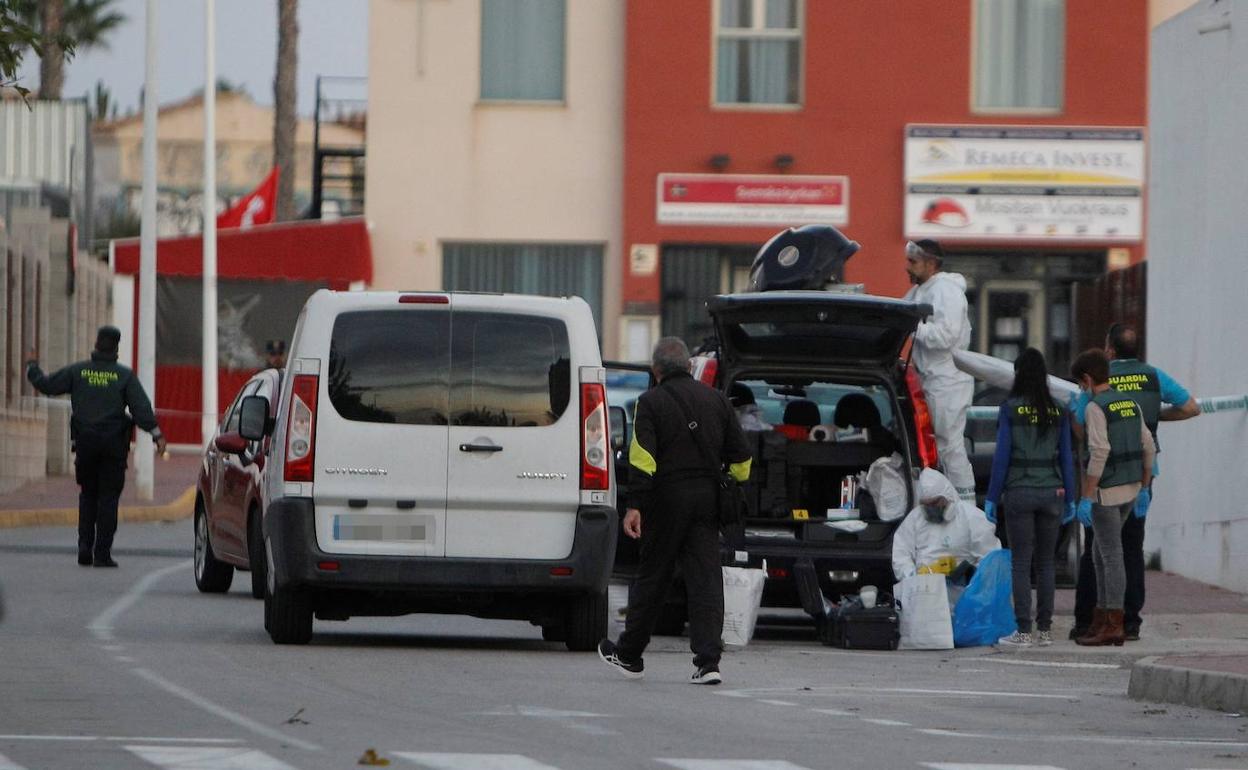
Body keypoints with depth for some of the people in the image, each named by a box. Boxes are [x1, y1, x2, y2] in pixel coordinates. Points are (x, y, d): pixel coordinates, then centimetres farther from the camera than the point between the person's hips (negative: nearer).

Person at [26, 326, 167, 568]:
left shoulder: (78, 371, 1)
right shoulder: (124, 375, -4)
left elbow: (46, 385, 7)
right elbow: (141, 407, -11)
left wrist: (32, 367, 25)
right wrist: (156, 434, -11)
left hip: (84, 442, 2)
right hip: (113, 444, -2)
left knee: (88, 494, 16)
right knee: (108, 497, 2)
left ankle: (85, 545, 3)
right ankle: (102, 552, -3)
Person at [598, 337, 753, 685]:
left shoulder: (652, 401, -4)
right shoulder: (716, 400, 11)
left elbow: (642, 457, -14)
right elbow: (740, 455, 12)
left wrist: (635, 506, -16)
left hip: (668, 499, -3)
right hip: (707, 498, 3)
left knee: (652, 577, 7)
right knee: (706, 578, 0)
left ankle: (629, 655, 20)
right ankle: (708, 661, -10)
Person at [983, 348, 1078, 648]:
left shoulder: (1010, 410, -6)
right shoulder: (1058, 412, 4)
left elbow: (1002, 456, -7)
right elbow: (1066, 457, 6)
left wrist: (992, 497, -1)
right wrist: (1070, 499, 13)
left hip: (1019, 492, -3)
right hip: (1051, 492, 3)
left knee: (1021, 562, -1)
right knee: (1046, 562, 10)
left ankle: (1023, 631, -4)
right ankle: (1045, 629, 11)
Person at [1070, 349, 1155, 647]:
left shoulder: (1095, 408, -14)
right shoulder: (1130, 404, 11)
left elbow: (1099, 453, -22)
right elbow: (1148, 448, 12)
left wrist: (1086, 497, -19)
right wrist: (1144, 489, 19)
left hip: (1106, 490, -8)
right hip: (1130, 489, 8)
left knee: (1112, 555, -5)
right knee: (1100, 552, 16)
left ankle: (1114, 626, -4)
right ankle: (1101, 618, 16)